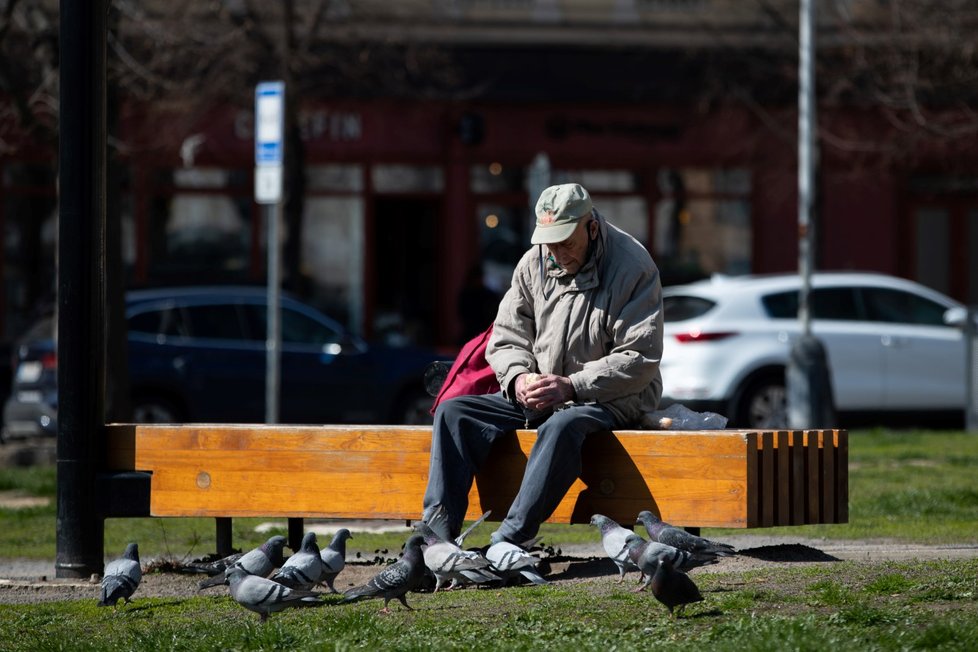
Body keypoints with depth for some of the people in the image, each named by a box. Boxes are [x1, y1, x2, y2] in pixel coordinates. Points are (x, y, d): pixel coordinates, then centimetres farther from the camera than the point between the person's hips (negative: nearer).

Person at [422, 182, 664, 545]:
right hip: (538, 398, 6)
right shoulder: (534, 264, 5)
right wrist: (518, 377, -12)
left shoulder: (633, 267, -12)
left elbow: (639, 359, -16)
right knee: (453, 413, -9)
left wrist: (571, 387, -23)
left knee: (562, 427, -39)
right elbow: (506, 338, 11)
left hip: (612, 401, -6)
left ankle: (508, 540, -43)